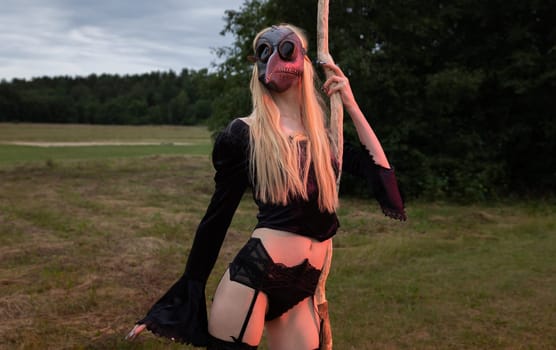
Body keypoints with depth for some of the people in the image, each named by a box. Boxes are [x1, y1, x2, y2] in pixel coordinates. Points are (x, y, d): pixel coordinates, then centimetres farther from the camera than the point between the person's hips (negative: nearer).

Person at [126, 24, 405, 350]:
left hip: (301, 291, 5)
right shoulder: (244, 134, -1)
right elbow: (217, 216, 2)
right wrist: (190, 292, 5)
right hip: (252, 277, -5)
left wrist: (351, 105, 11)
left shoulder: (322, 135, 13)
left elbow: (380, 170, 10)